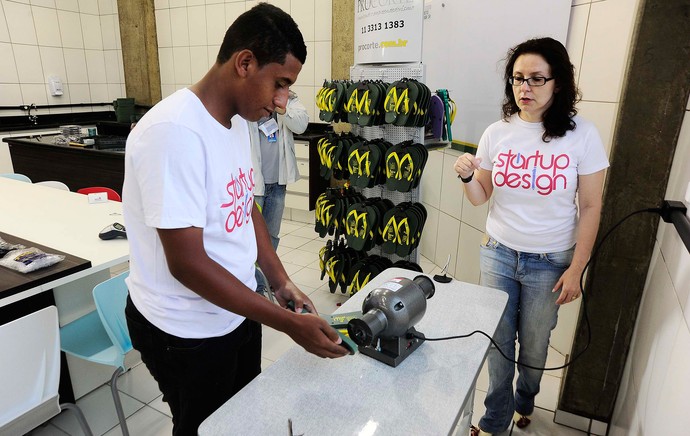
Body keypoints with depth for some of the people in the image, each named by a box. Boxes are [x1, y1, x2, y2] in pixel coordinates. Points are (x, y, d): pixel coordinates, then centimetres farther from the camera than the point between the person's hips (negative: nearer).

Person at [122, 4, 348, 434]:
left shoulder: (238, 121, 1)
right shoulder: (175, 132, -27)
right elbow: (187, 263, -27)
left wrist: (282, 282, 1)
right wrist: (290, 324, -24)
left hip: (238, 310, 8)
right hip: (188, 331, -7)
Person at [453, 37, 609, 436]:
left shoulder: (582, 134, -10)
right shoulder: (497, 133, -4)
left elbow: (590, 208, -6)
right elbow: (481, 198, 4)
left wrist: (575, 270, -6)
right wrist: (468, 177, -19)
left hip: (550, 263, -1)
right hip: (498, 254, 2)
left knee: (534, 344, 16)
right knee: (497, 340, 10)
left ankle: (525, 400, 47)